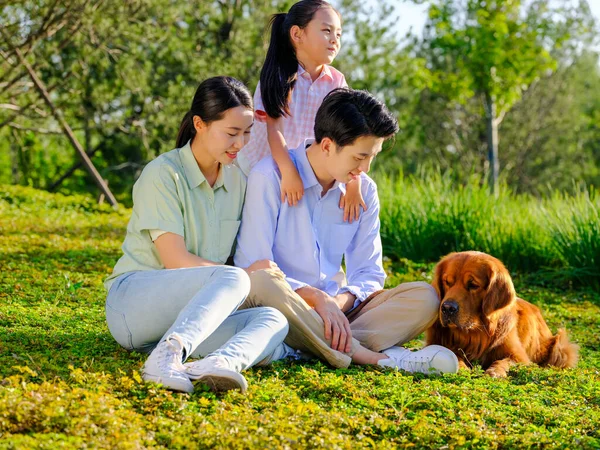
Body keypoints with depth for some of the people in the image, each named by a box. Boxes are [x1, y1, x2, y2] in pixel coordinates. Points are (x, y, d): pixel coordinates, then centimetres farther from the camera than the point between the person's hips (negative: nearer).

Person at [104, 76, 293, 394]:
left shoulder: (236, 181, 12)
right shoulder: (163, 174, -9)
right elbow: (175, 260, -14)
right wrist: (246, 274, -11)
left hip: (189, 314, 6)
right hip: (132, 302, -6)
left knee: (273, 320, -22)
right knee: (232, 279, -32)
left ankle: (221, 361, -52)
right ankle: (170, 354, -54)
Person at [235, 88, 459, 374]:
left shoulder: (364, 190, 8)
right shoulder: (270, 177, -9)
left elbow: (368, 273, 8)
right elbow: (252, 267, -15)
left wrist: (340, 301, -15)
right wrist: (316, 297, -25)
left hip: (335, 309, 5)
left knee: (424, 297, -15)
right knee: (262, 282, -39)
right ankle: (374, 356, -37)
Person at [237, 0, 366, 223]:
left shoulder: (336, 82, -3)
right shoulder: (278, 76, -12)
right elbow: (275, 128, -22)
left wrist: (353, 182, -26)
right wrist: (288, 172, -36)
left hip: (310, 176, 3)